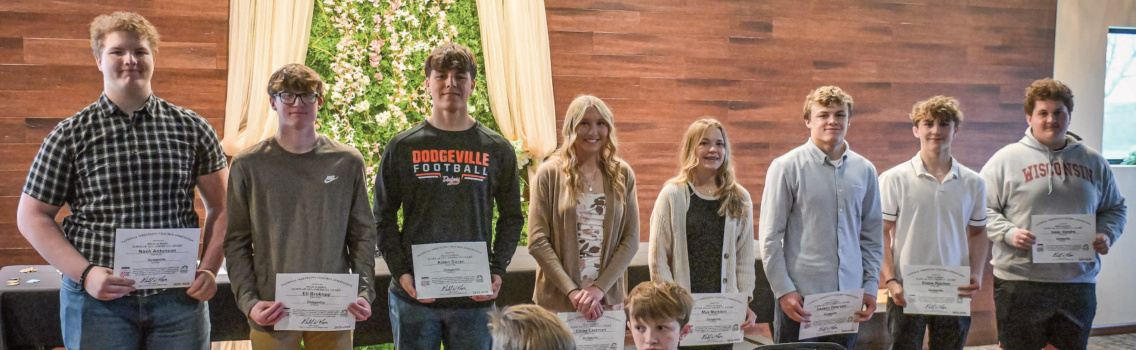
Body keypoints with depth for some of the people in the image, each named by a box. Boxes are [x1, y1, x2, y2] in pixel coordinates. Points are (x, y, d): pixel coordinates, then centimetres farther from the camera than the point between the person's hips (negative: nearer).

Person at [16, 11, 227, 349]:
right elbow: (32, 215, 1)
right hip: (98, 299, -1)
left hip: (179, 297, 1)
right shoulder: (71, 135, 1)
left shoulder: (192, 128, 4)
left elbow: (220, 206, 10)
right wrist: (85, 273, -10)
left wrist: (208, 269, -3)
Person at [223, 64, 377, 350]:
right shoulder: (248, 164, 2)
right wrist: (248, 301, -8)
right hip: (272, 313, -1)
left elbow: (362, 234, 7)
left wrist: (365, 292, -4)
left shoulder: (348, 161, 5)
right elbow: (237, 242, 3)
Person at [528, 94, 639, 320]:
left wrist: (599, 288, -10)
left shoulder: (622, 174, 5)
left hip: (608, 300, 2)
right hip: (558, 300, -2)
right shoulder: (549, 173, -2)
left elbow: (631, 240, 2)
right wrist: (573, 291, -14)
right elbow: (537, 242, -7)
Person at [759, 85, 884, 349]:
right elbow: (770, 237, -5)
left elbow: (872, 236, 14)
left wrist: (870, 287, 7)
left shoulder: (865, 170, 9)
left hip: (849, 297, 4)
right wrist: (783, 290, -9)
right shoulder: (786, 167, -4)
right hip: (799, 298, -4)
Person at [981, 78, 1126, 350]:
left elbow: (1115, 208, 20)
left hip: (1079, 280, 4)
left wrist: (1107, 234, 0)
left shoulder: (1094, 162, 12)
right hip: (1019, 283, -3)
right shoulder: (1006, 159, 0)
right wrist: (1009, 233, -18)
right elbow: (982, 208, -2)